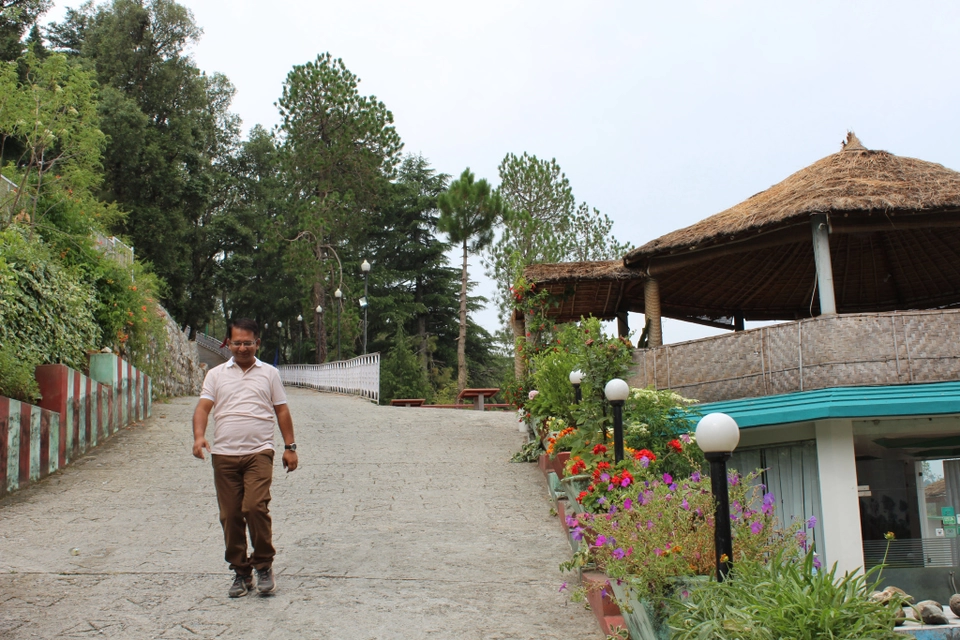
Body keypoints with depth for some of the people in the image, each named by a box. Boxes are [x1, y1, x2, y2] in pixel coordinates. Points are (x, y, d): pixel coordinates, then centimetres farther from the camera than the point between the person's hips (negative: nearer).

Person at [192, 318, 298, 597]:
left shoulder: (269, 374, 11)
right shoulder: (216, 375, 12)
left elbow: (282, 411, 12)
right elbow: (203, 407, 2)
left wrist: (290, 446, 6)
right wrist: (199, 436, -16)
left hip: (258, 452, -2)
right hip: (224, 454, 2)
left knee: (255, 507, -16)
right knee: (230, 516, 3)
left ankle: (264, 566, 2)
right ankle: (241, 572, 16)